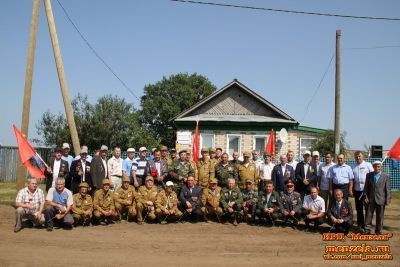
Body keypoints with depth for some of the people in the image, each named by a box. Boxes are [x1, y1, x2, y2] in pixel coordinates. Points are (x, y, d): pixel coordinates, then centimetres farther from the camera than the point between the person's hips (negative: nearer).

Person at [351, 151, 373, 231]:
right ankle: (360, 224, 18)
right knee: (359, 208, 9)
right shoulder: (352, 166, 9)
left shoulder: (368, 165, 0)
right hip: (357, 190, 3)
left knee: (367, 208, 1)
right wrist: (351, 189, 4)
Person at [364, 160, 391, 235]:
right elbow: (366, 187, 7)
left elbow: (388, 189, -1)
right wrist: (365, 196, -2)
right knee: (369, 215, 4)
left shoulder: (386, 176, -1)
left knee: (380, 216, 6)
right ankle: (367, 229, 11)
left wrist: (387, 200, -6)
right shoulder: (369, 175, 4)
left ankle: (378, 230, 17)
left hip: (380, 200, -1)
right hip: (370, 199, 1)